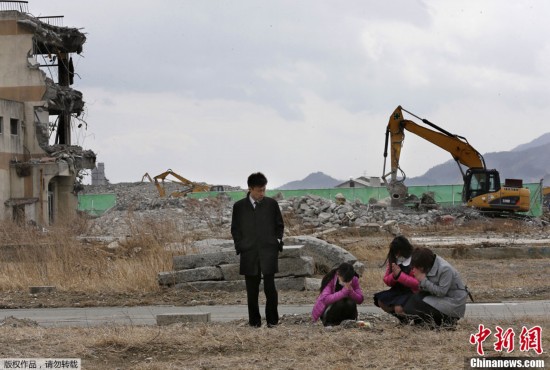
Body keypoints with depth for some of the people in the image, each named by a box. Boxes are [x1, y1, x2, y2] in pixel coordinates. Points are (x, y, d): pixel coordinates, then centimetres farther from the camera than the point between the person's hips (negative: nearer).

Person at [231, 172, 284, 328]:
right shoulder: (239, 206, 5)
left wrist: (277, 241, 1)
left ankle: (272, 320, 0)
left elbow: (280, 225, 13)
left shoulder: (271, 204, 5)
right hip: (249, 253, 1)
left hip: (269, 252, -1)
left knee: (270, 287, -9)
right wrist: (240, 245, 0)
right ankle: (254, 321, 10)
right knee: (252, 290, 3)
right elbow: (235, 229, 11)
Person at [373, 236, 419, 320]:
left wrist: (399, 275, -25)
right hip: (398, 291, 7)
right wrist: (394, 275, -19)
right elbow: (387, 281, 5)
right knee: (381, 301, -17)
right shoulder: (392, 260, 4)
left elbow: (417, 283, -20)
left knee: (399, 308, -30)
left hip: (412, 292, -7)